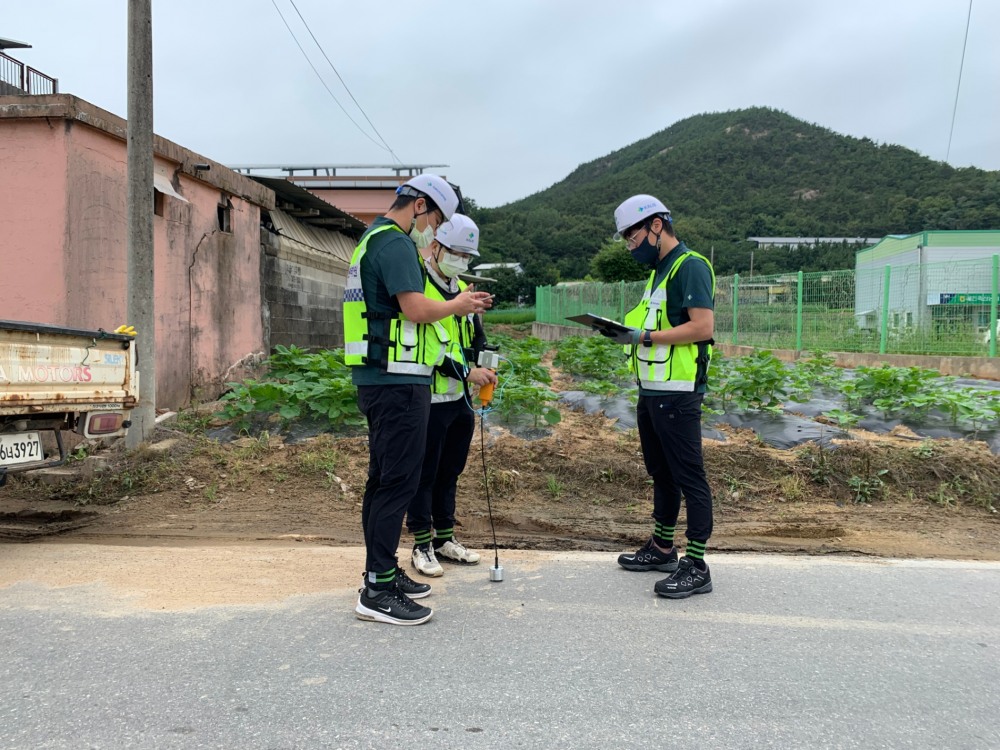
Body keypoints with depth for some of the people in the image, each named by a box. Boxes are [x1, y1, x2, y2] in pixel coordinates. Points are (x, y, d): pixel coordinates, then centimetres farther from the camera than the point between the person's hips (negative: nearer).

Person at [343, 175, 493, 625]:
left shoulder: (373, 240, 20)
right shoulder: (397, 244, -12)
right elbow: (417, 309, -21)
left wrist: (456, 306, 14)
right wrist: (456, 305, -2)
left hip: (378, 379, 11)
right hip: (398, 381, -11)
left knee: (384, 479, 15)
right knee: (398, 482, -7)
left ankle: (383, 572, 25)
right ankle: (377, 592, -2)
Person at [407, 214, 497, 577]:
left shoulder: (463, 290, 13)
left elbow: (476, 338, 19)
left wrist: (484, 370, 0)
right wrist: (466, 371, -22)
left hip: (460, 398, 8)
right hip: (429, 399, -8)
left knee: (450, 471, 16)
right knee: (425, 473, 3)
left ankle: (445, 538, 29)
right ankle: (422, 545, 15)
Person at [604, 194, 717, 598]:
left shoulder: (690, 266, -12)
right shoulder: (659, 270, 19)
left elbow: (702, 326, -21)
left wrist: (645, 336, -21)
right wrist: (628, 332, 5)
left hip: (677, 395, -10)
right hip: (652, 392, 10)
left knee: (689, 477, -4)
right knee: (661, 474, 18)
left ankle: (696, 567, 3)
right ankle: (662, 548, 31)